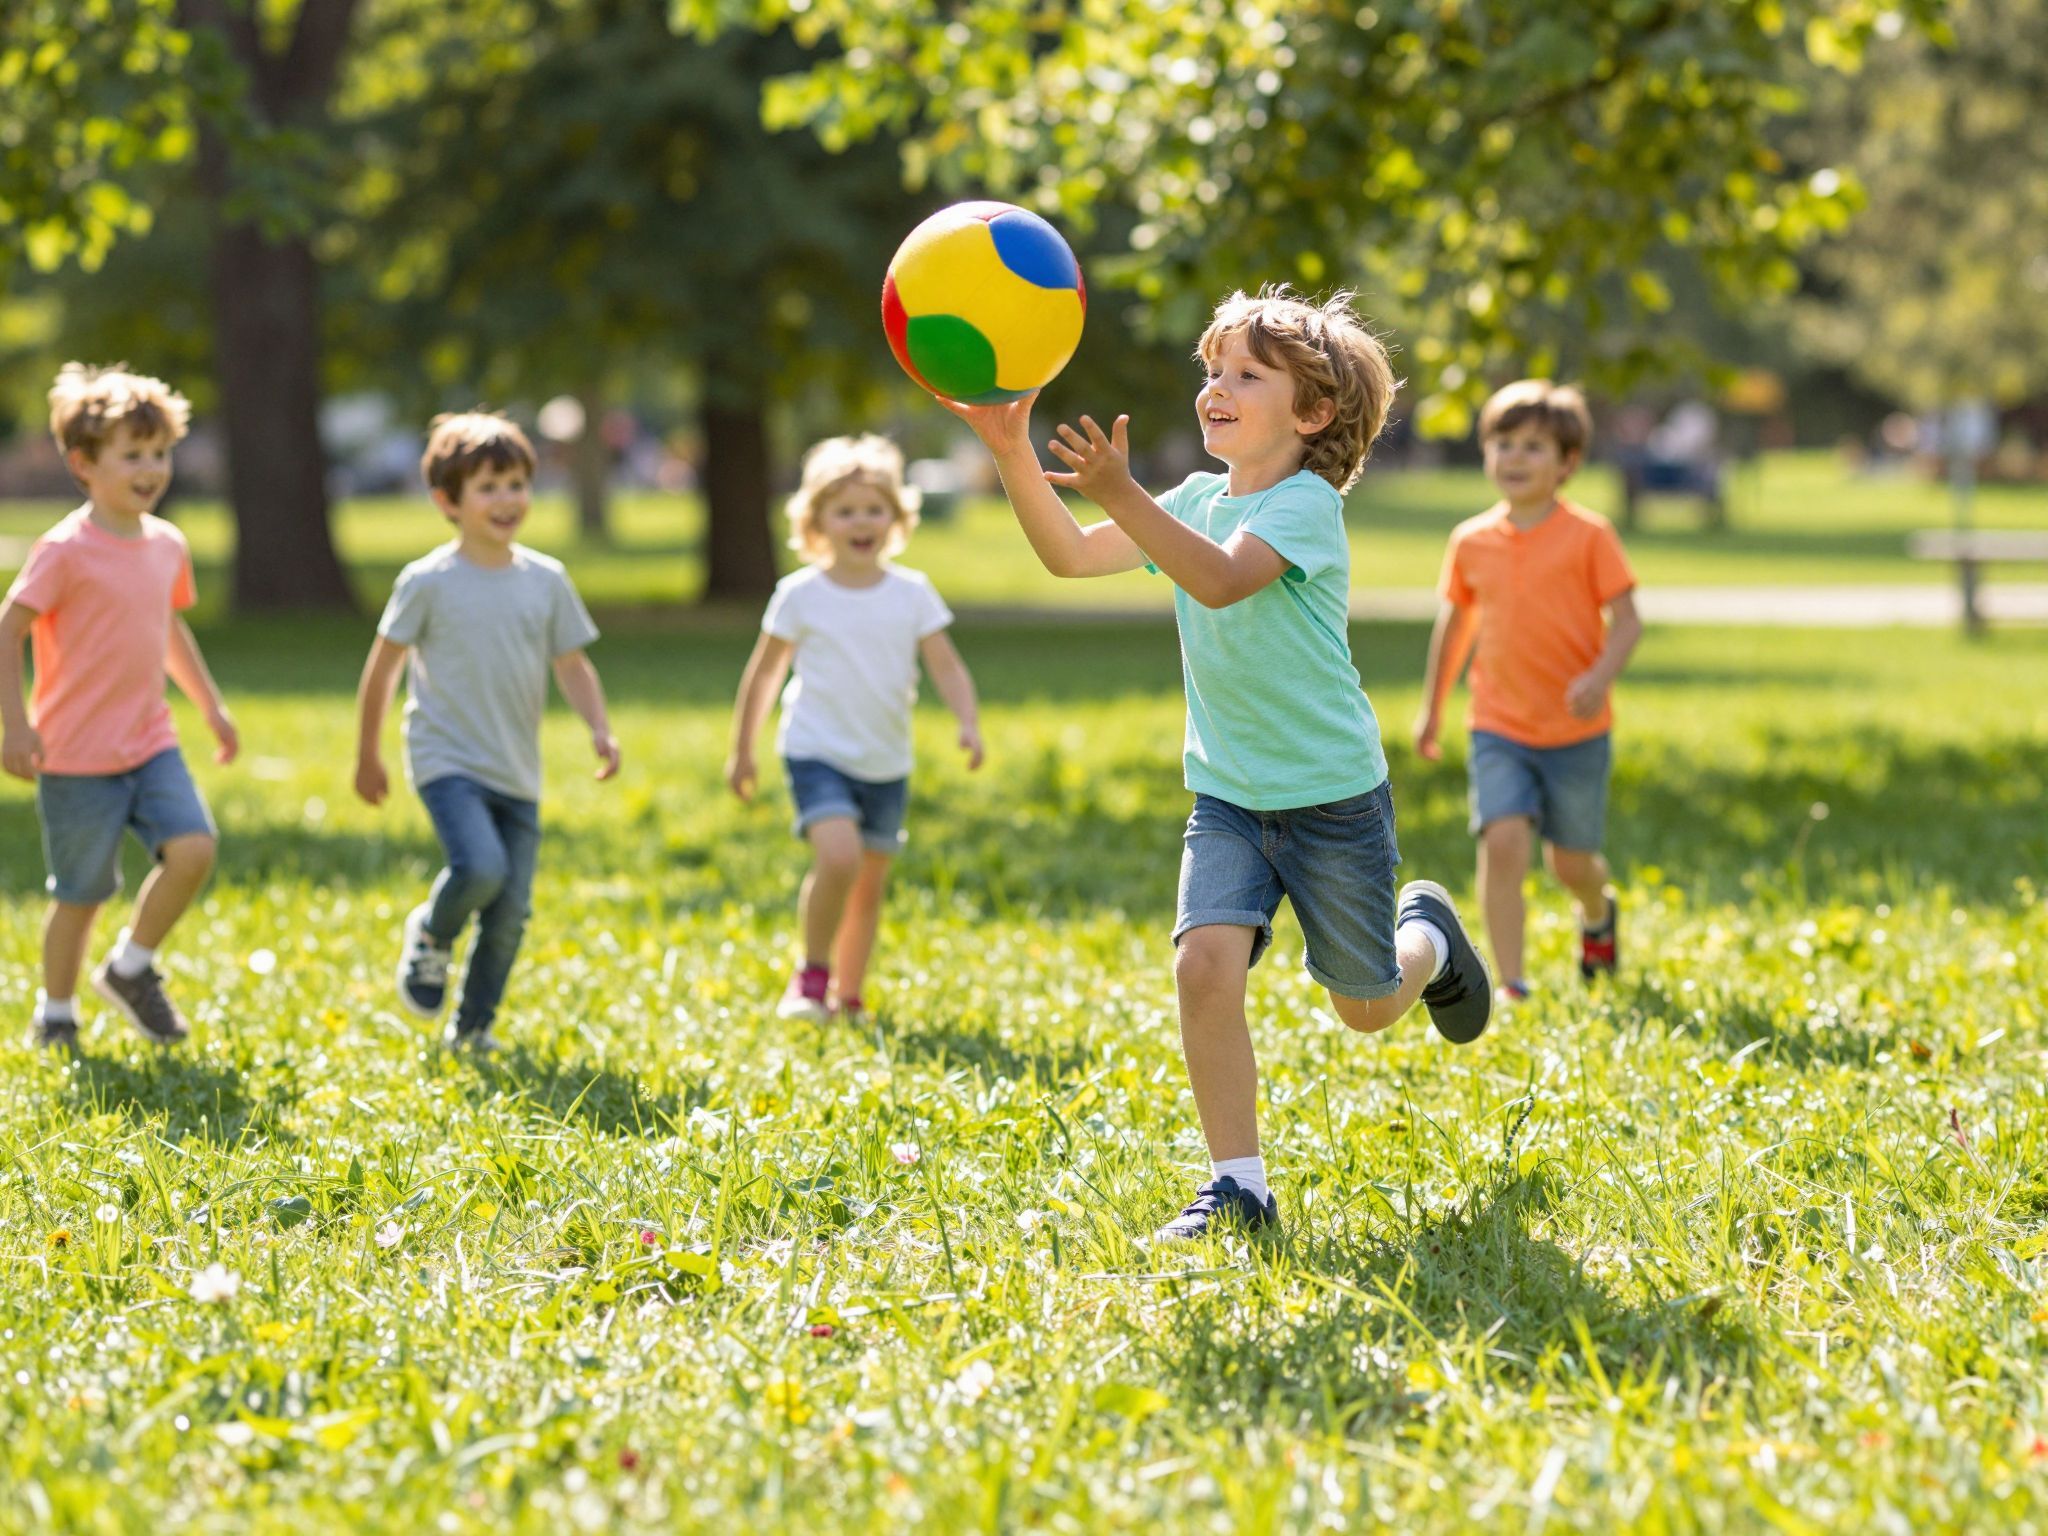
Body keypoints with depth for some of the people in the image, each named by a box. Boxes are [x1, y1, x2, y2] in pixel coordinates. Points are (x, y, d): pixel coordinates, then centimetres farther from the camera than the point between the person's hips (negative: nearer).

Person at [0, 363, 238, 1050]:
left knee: (193, 847, -14)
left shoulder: (168, 545, 7)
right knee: (81, 895, 2)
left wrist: (212, 706, 24)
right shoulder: (65, 550, -14)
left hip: (150, 743, 5)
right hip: (77, 755, -5)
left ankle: (131, 968, 8)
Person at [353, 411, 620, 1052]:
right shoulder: (428, 582, -8)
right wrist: (368, 756, 5)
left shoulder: (547, 580, 4)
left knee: (510, 912, 2)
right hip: (447, 760, -4)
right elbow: (382, 668, 0)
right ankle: (431, 934, 7)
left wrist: (600, 729, -9)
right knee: (480, 869, -26)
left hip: (517, 774, 4)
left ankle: (472, 1027, 21)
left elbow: (573, 664, 9)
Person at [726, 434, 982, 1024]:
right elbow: (764, 672, 4)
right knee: (839, 857, -25)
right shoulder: (801, 595, -5)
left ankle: (848, 995, 27)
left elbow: (946, 666, -2)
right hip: (818, 753, -4)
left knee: (870, 883, 10)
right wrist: (742, 750, 8)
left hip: (887, 764, 4)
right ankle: (811, 974, -5)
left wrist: (968, 724, -20)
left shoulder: (913, 593, 0)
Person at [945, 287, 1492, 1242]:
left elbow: (1220, 579, -36)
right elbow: (1070, 555, -3)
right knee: (1205, 964, -18)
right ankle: (1239, 1188, -9)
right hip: (1227, 796, 5)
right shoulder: (1198, 501, 4)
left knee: (1367, 1008, 10)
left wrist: (1119, 493, -48)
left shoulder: (1306, 503, -17)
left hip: (1332, 795, -5)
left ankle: (1428, 937, 47)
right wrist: (1012, 451, -17)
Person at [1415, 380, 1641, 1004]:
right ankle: (1510, 984, -12)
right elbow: (1455, 622, 15)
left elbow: (1626, 619, -9)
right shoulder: (1471, 541, 1)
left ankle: (1598, 912, 47)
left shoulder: (1589, 536, -8)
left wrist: (1601, 677, -28)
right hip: (1499, 729, 2)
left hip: (1576, 731, -1)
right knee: (1503, 841, -18)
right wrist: (1432, 708, 19)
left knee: (1571, 862, 10)